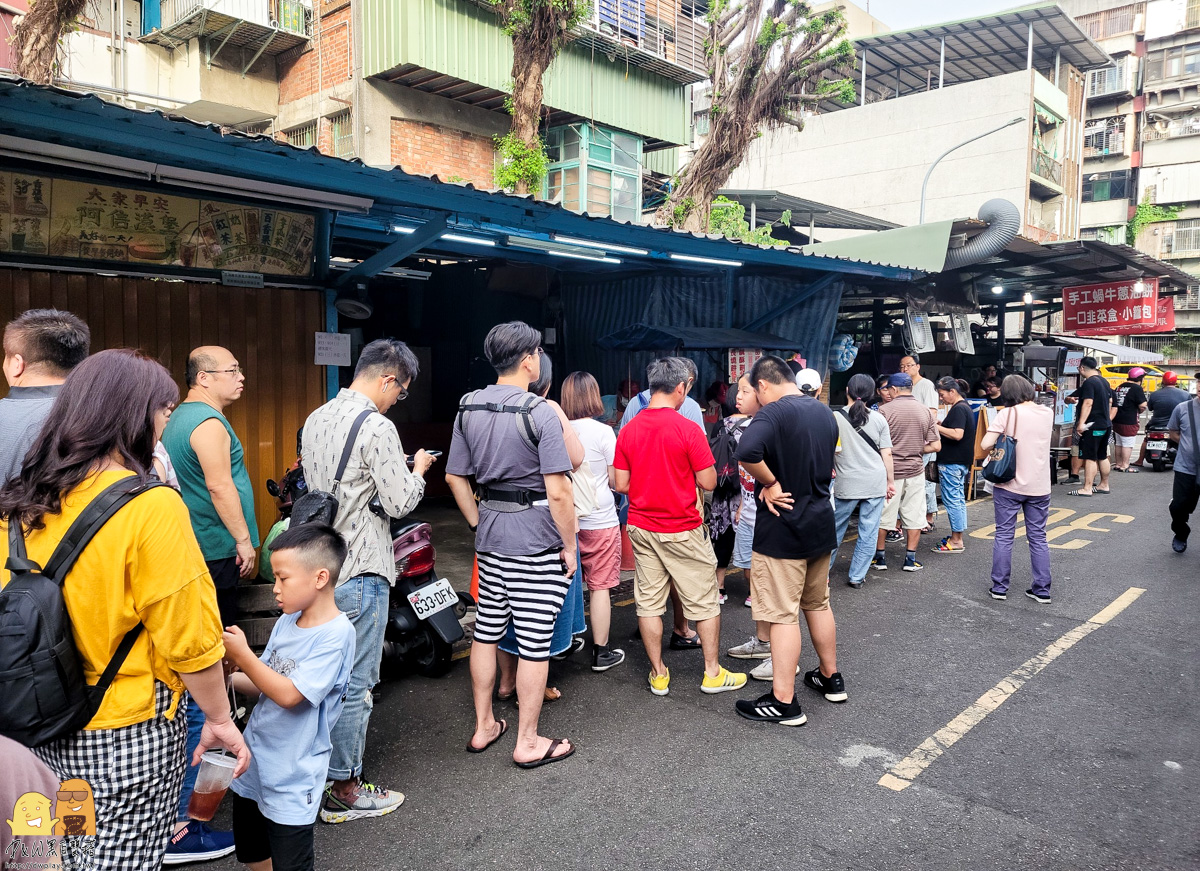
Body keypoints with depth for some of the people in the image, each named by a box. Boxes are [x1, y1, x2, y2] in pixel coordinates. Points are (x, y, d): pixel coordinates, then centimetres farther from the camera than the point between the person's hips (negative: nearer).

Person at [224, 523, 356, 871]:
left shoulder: (336, 634, -23)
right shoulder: (287, 622, 1)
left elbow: (289, 694, -25)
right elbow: (264, 684, 10)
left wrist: (242, 655, -21)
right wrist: (229, 678, -8)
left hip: (291, 778, -8)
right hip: (253, 761, 8)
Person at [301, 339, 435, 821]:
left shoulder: (316, 419, 9)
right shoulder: (378, 428, -18)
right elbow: (398, 503, -17)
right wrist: (418, 471, 3)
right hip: (360, 572, -9)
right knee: (355, 682, 3)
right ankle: (345, 791, 14)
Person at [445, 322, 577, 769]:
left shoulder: (469, 409, 5)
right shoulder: (540, 412, -16)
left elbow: (455, 477, 10)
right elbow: (558, 491, -20)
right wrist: (570, 544, -9)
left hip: (491, 535, 7)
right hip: (537, 539, -7)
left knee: (486, 630, 17)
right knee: (535, 642, 4)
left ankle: (483, 726, 31)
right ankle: (528, 742, 15)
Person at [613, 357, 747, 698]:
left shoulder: (628, 430, -1)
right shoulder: (688, 429, -15)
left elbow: (621, 484, 1)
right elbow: (708, 482, -13)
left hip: (641, 528, 5)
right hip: (683, 531, -4)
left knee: (649, 602, 11)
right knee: (704, 602, 10)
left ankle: (658, 675, 20)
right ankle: (713, 673, 20)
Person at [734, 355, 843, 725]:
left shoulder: (773, 412, -18)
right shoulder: (825, 412, 8)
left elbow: (747, 452, -36)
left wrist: (770, 483, -18)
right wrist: (774, 483, 5)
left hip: (783, 529, -8)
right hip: (821, 524, 8)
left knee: (782, 614, 0)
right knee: (818, 604, 22)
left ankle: (784, 702, 7)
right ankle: (830, 678, 36)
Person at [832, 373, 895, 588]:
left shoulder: (835, 418, -5)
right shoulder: (879, 419, 0)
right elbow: (887, 454, 2)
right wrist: (891, 481, 11)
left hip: (846, 484, -1)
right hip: (875, 484, 1)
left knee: (835, 530, 12)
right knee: (868, 533, 8)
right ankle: (857, 577, 12)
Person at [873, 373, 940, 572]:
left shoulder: (885, 410, -11)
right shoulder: (926, 412, 1)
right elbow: (936, 446, 0)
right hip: (915, 471, 3)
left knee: (883, 516, 9)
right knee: (914, 517, 11)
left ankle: (880, 557, 17)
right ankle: (910, 559, 16)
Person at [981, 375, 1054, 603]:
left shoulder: (1008, 414, -12)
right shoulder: (1048, 413, 2)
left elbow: (985, 444, -19)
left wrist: (998, 445, 0)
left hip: (1009, 485, -3)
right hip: (1039, 486, 4)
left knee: (1004, 536, 6)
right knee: (1038, 538, 11)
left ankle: (999, 588, 11)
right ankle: (1042, 590, 15)